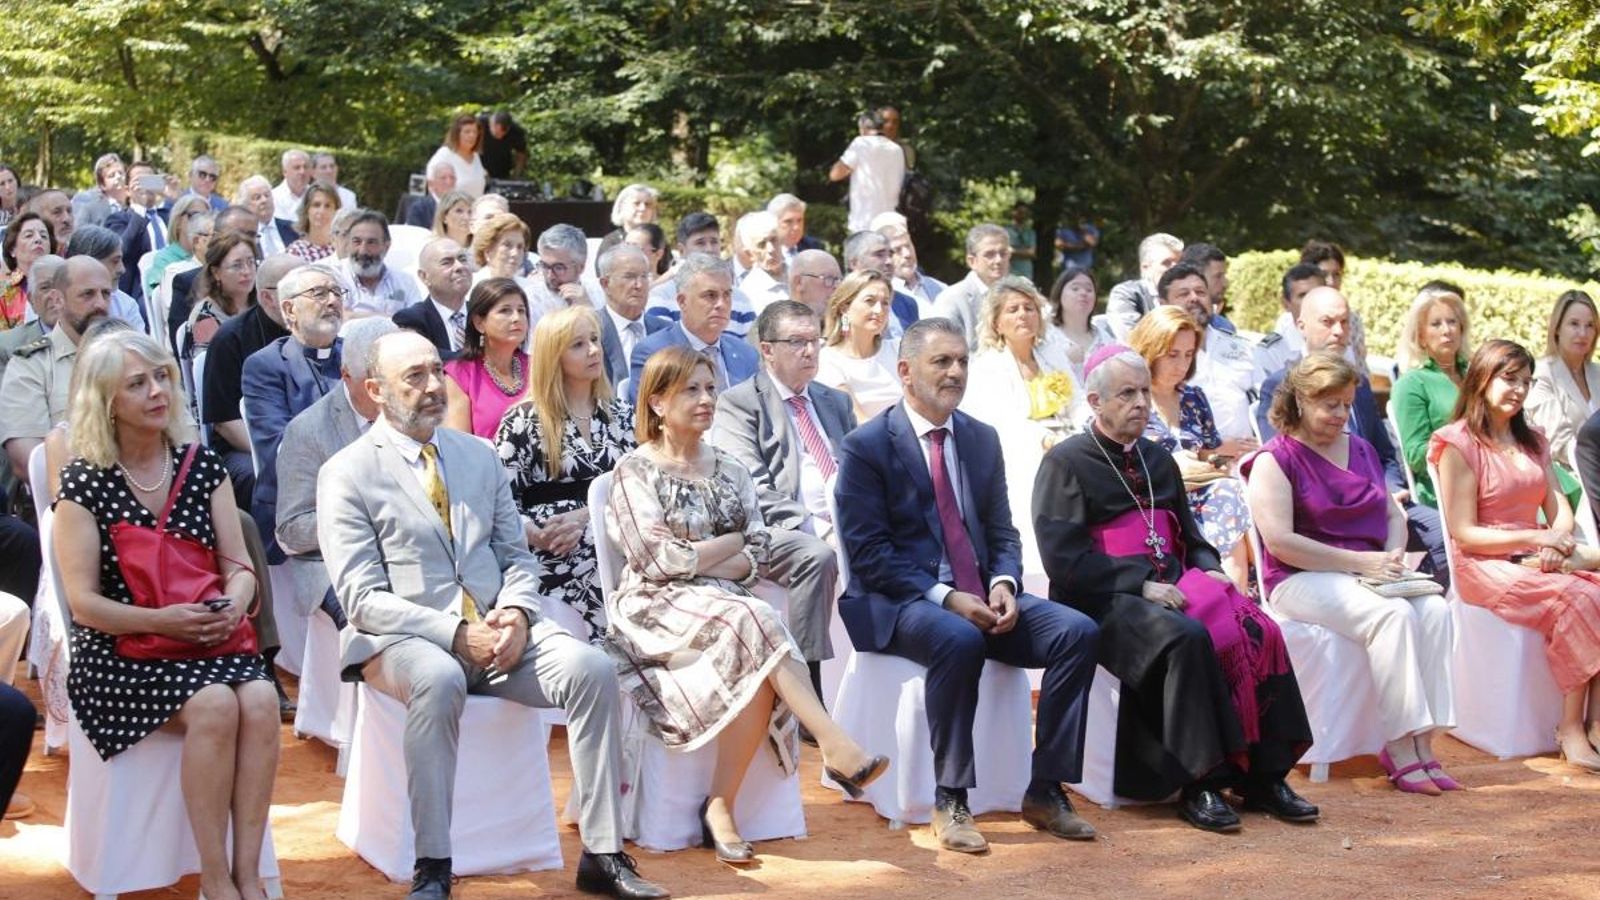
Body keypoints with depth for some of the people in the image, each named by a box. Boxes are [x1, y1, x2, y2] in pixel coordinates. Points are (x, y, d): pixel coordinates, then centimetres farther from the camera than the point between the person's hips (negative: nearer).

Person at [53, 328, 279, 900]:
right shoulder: (85, 482, -2)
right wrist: (160, 620, -22)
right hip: (116, 651, -3)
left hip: (209, 640, 3)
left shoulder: (202, 466, 9)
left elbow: (238, 567, 8)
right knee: (214, 706, -31)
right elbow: (83, 602, -7)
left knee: (260, 700, -28)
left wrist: (234, 604, -16)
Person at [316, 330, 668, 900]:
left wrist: (516, 615, -7)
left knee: (592, 668, -21)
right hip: (406, 640, -5)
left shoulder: (479, 457, 15)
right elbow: (362, 598, -9)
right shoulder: (347, 474, -2)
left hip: (498, 631, 5)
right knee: (439, 680, -39)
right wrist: (458, 634, -19)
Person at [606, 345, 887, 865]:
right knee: (750, 622, -34)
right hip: (659, 608, -4)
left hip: (727, 607, 4)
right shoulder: (635, 472, 3)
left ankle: (721, 808, -22)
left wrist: (691, 557, -9)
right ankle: (837, 749, -38)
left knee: (758, 676, -30)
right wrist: (730, 541, 0)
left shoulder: (730, 472, 17)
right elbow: (657, 560, -9)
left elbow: (758, 557, 7)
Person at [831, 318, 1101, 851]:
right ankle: (950, 801, -24)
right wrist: (944, 597, -22)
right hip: (899, 602, -6)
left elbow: (1002, 531, 15)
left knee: (1078, 632, -17)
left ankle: (1045, 791, -9)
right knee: (959, 641, -38)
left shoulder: (982, 439, 14)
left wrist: (1003, 584, -8)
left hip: (979, 596, 6)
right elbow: (868, 553, -11)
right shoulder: (865, 446, -5)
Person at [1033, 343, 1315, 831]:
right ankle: (1199, 784, -26)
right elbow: (1064, 559, -11)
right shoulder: (1067, 463, -1)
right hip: (1105, 600, -6)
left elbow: (1190, 537, 25)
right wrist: (1141, 585, -19)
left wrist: (1209, 570, 2)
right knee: (1186, 638, -34)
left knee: (1259, 630, -19)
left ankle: (1263, 775, -15)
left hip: (1173, 586, 7)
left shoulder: (1158, 460, 20)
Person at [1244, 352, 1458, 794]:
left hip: (1369, 574, 6)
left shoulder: (1361, 450, 20)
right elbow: (1280, 542, -14)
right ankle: (1400, 746, -28)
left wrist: (1393, 556, 2)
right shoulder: (1275, 460, -3)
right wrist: (1360, 562, -16)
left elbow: (1393, 515, 26)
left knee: (1435, 610, -23)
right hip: (1303, 580, -6)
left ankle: (1423, 742, -26)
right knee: (1393, 614, -32)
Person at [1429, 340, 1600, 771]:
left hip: (1536, 559, 6)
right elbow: (1464, 534, -9)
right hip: (1484, 567, -6)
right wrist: (1531, 539, -19)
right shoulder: (1459, 444, -4)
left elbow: (1560, 509, 12)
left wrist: (1558, 540, -11)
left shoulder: (1533, 442, 20)